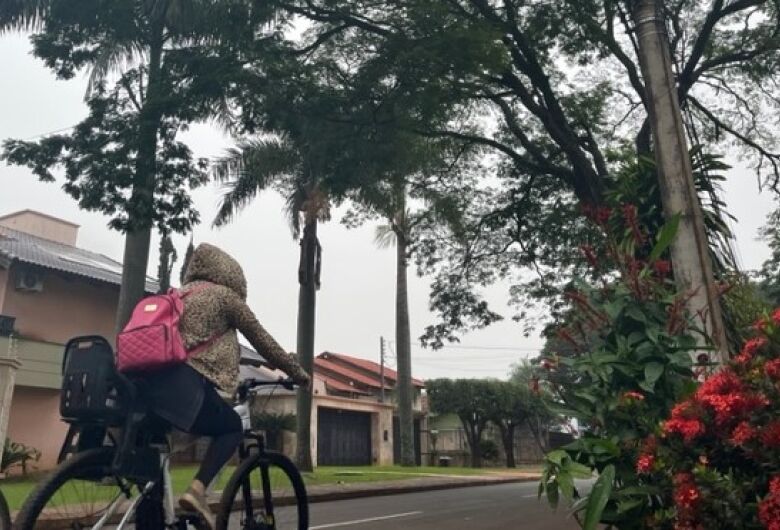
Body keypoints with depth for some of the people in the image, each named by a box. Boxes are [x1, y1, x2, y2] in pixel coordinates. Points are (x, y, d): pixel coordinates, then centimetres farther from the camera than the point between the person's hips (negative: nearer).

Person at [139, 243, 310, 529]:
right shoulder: (224, 295, 9)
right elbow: (262, 340, 12)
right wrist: (297, 372, 22)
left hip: (149, 379, 7)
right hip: (184, 382, -7)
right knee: (232, 427, 11)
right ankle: (197, 489, -7)